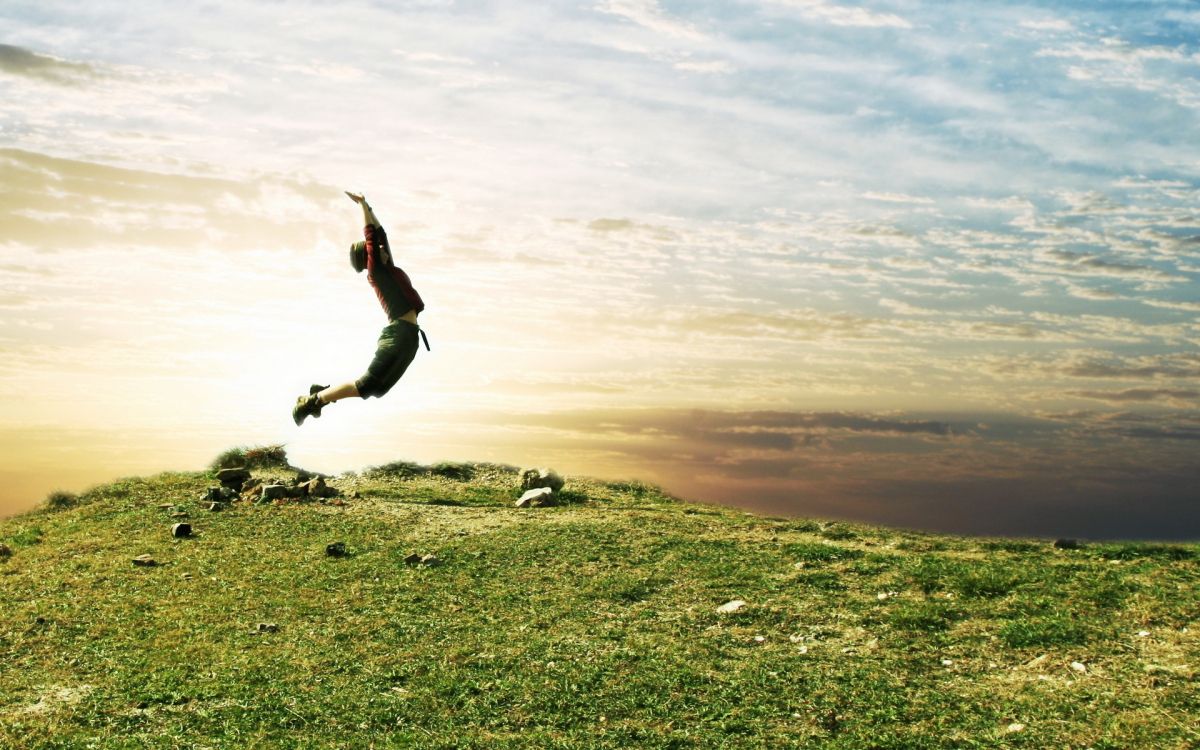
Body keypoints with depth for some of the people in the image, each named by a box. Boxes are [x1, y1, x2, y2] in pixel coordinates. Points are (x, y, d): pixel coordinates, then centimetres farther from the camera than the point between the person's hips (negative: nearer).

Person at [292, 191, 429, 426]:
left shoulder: (385, 269, 19)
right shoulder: (376, 270, -3)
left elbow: (380, 233, 25)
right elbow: (371, 235, -5)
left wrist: (368, 207, 30)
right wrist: (363, 204, 0)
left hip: (404, 336, 9)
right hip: (399, 335, -9)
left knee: (377, 386, 9)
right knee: (369, 384, -12)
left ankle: (322, 392, 13)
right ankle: (312, 400, -8)